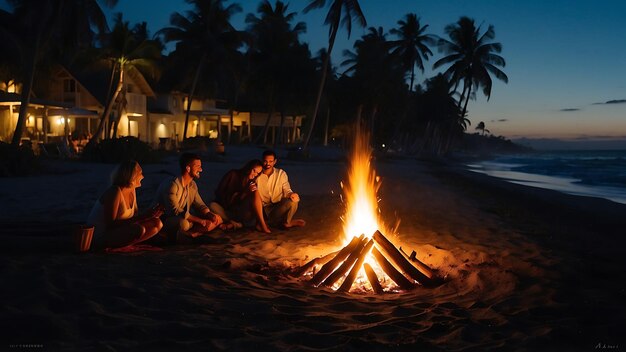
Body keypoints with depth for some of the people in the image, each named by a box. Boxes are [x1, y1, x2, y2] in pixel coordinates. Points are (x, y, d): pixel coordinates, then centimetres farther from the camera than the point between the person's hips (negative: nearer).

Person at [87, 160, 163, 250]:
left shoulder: (132, 190, 5)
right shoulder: (115, 192, -21)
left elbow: (134, 216, 7)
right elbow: (110, 225, -25)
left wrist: (149, 215, -13)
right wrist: (142, 217, -26)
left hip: (118, 230, 9)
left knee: (157, 224, -1)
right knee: (139, 230, -33)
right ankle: (108, 246, -11)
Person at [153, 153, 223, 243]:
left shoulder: (192, 185, 7)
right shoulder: (172, 185, -20)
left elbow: (199, 205, 9)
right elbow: (175, 210, -27)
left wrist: (210, 215, -14)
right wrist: (200, 220, -27)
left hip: (183, 219, 8)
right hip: (165, 221, -8)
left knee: (217, 219, -5)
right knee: (184, 223, -43)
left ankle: (186, 234, -19)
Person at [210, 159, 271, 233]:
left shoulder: (252, 183, 8)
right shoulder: (233, 174, 0)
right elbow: (218, 192, -4)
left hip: (240, 212, 2)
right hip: (226, 209, -1)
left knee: (255, 193, -23)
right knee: (213, 206, -34)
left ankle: (261, 224, -32)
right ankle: (237, 224, -27)